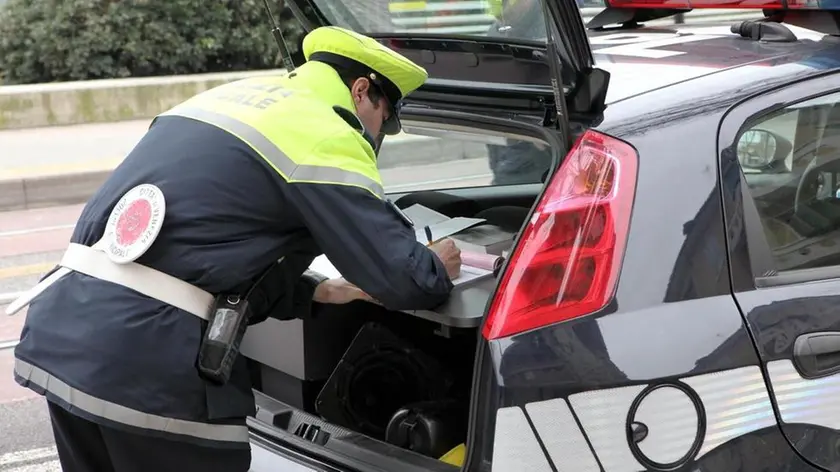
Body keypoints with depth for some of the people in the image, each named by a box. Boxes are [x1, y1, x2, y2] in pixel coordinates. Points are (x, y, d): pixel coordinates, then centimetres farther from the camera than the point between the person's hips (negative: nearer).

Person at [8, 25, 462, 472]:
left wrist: (318, 291, 24)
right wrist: (438, 270, 18)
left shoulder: (233, 97, 22)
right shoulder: (326, 137, -4)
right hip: (144, 361, -9)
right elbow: (398, 275, -3)